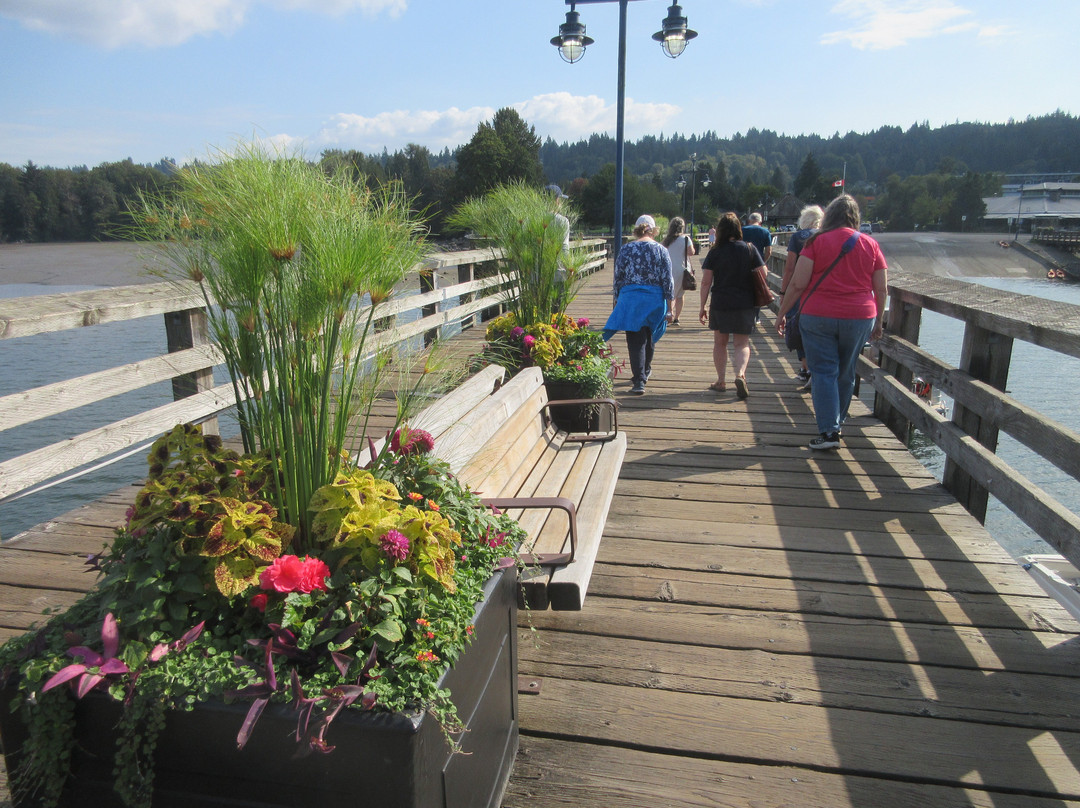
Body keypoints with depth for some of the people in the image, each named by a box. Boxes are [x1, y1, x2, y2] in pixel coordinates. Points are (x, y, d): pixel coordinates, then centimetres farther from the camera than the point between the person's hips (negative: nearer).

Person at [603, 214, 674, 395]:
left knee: (635, 341, -2)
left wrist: (618, 302, 12)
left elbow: (618, 279, 2)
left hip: (630, 299, -2)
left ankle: (639, 381, -12)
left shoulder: (625, 250, 1)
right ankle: (645, 372, 40)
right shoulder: (661, 250, 1)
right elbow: (668, 281, 0)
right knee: (649, 338, 21)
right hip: (655, 300, 2)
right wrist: (669, 309, 3)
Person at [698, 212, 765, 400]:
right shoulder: (750, 249, -2)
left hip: (720, 305, 0)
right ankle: (740, 374, -18)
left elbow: (705, 282, -4)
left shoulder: (715, 253, -4)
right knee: (741, 343, 7)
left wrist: (702, 306, 3)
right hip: (745, 305, 0)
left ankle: (721, 381, 19)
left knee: (720, 342, 15)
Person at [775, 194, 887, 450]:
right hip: (860, 317, 3)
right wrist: (878, 320, 16)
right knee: (845, 373, 16)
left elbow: (798, 284, -10)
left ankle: (829, 431, -8)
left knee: (824, 372, 0)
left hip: (818, 316, -3)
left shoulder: (817, 242, -5)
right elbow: (881, 289, 5)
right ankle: (837, 421, 32)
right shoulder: (870, 245, 4)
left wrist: (781, 312, -1)